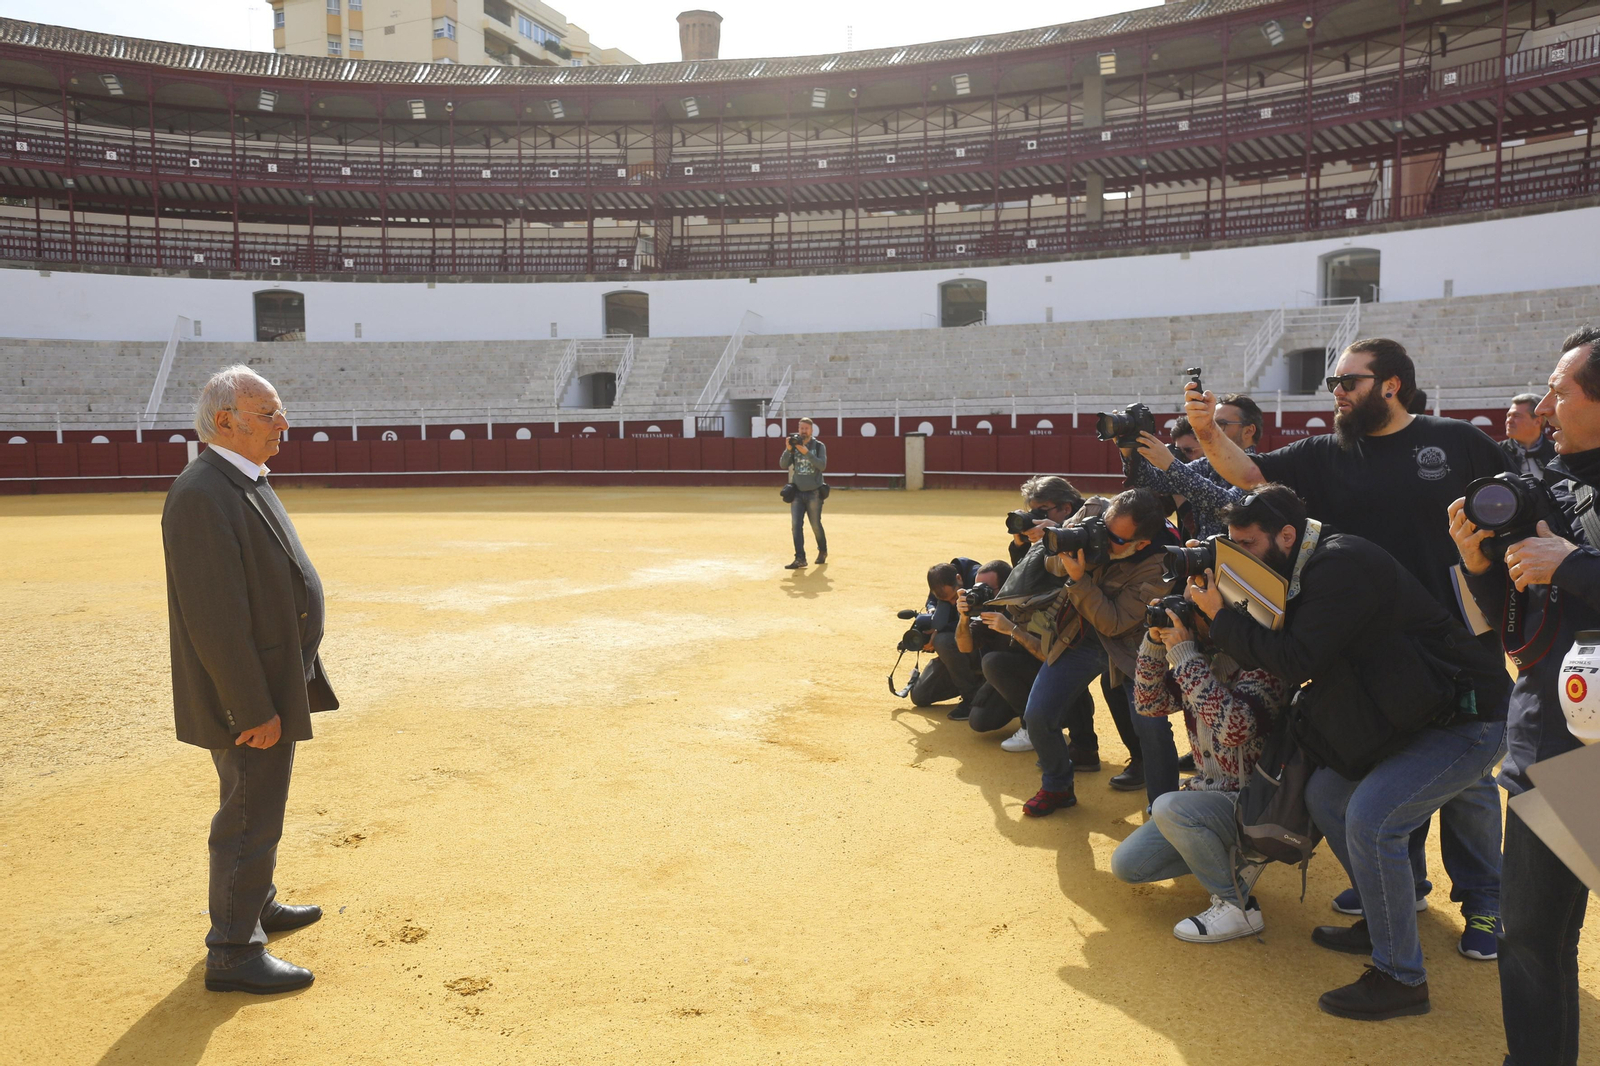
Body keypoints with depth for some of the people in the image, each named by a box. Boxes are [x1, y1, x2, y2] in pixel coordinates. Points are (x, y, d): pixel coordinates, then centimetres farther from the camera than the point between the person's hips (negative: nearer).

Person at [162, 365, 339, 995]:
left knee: (259, 808, 24)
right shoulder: (202, 495, -23)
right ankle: (234, 954, 16)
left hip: (274, 687, 10)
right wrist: (255, 711, -24)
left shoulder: (245, 483, 10)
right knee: (249, 820, 2)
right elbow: (213, 617, -26)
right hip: (247, 698, -10)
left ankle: (256, 904, 42)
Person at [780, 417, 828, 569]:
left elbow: (822, 465, -17)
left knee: (816, 525, 6)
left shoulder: (819, 446, -2)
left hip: (814, 493, -2)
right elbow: (783, 465, -4)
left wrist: (806, 452, -24)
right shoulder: (794, 445, 5)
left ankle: (822, 552, 30)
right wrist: (788, 450, -19)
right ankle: (800, 559, -11)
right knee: (796, 524, -9)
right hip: (797, 492, 2)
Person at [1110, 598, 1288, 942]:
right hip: (1208, 791, 8)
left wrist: (1185, 657, -34)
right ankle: (1232, 857, 16)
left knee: (1169, 807, -34)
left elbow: (1237, 728, -39)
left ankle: (1238, 907, -13)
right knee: (1125, 865, 2)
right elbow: (1150, 704, 3)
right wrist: (1155, 642, -11)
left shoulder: (1260, 662, -23)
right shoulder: (1203, 654, 0)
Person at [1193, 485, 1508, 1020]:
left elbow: (1297, 661, -27)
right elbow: (1276, 656, 12)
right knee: (1325, 794, 12)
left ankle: (1401, 979, -6)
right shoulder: (1312, 568, 7)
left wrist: (1222, 616, -18)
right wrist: (1228, 621, 0)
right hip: (1419, 715, 10)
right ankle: (1383, 922, 28)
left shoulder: (1342, 565, -23)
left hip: (1469, 719, -10)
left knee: (1370, 816, -21)